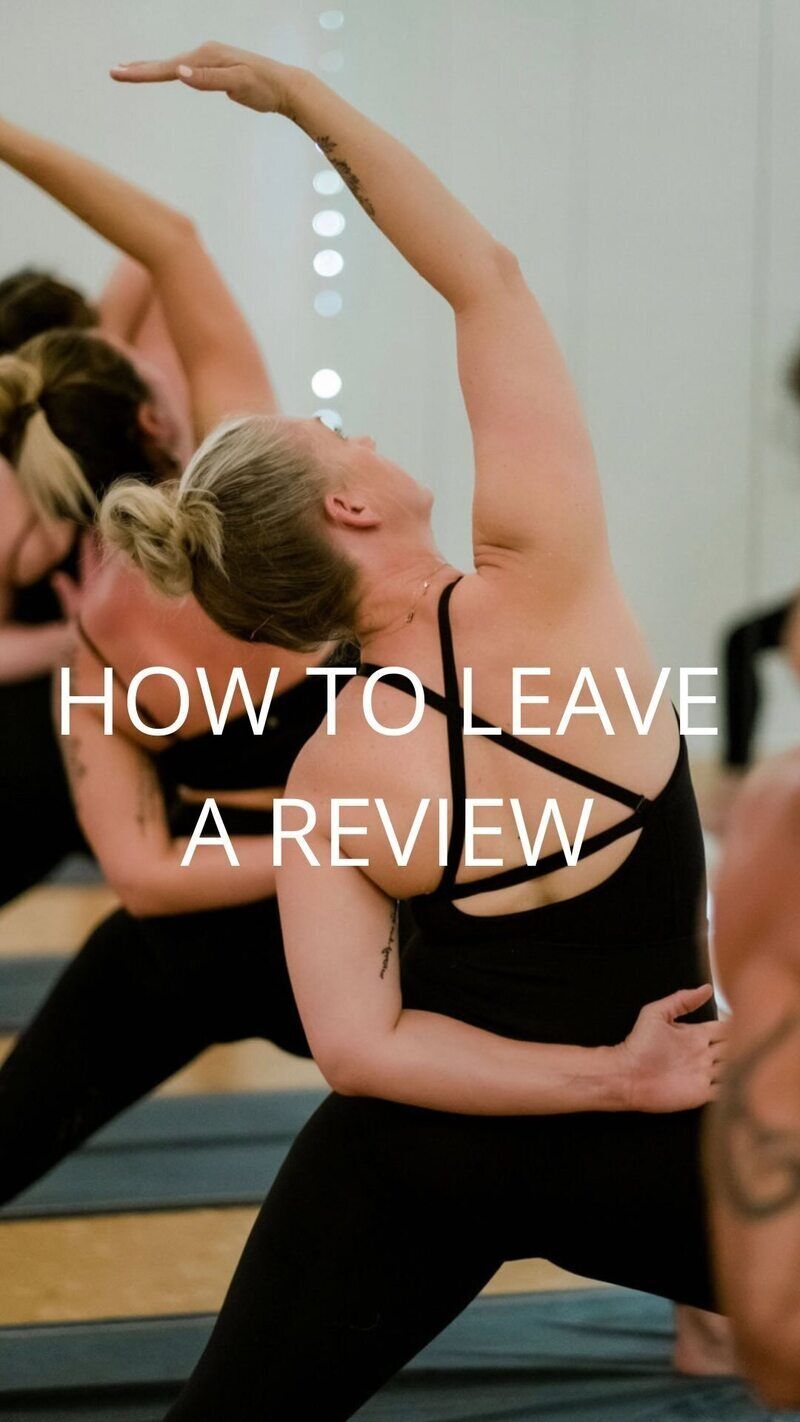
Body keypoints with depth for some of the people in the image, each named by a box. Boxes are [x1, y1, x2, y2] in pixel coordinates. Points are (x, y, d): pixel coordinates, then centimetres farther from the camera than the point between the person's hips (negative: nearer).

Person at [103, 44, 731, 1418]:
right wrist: (301, 95, -3)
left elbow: (355, 1041, -17)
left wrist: (606, 1079, -13)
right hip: (645, 1152, -2)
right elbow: (486, 278, -6)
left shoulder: (324, 782, -8)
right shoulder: (546, 576, -15)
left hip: (416, 1153, 2)